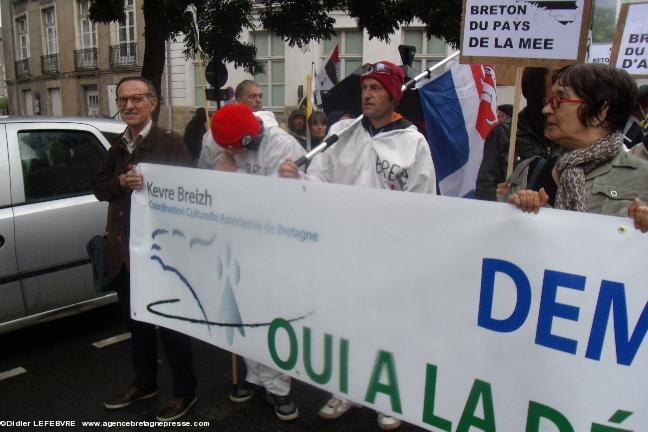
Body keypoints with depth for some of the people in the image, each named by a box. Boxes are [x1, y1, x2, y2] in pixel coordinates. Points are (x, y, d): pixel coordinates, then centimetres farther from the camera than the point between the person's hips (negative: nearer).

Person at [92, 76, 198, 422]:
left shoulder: (171, 143, -10)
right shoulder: (117, 147, 12)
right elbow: (98, 188, 7)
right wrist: (120, 182, -12)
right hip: (123, 249, 7)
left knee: (170, 322, 4)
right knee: (136, 320, 19)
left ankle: (185, 391, 20)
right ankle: (144, 383, 37)